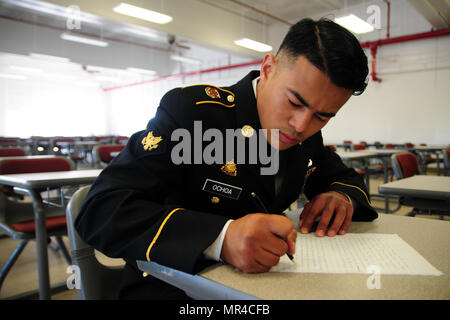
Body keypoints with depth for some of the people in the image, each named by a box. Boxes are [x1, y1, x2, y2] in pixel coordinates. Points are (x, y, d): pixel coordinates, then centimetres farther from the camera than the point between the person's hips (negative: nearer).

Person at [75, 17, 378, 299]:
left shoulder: (308, 137, -1)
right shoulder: (191, 108, -19)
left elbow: (346, 178, 16)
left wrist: (342, 196, -8)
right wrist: (220, 238, -38)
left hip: (263, 282, 5)